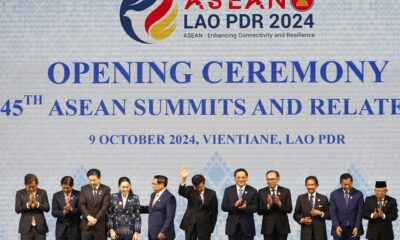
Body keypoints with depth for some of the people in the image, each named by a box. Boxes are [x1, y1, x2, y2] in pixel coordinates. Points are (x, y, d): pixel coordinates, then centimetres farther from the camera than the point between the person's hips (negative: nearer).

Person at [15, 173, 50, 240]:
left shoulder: (42, 193, 5)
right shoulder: (20, 193, 3)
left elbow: (47, 208, -2)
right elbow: (17, 209, -6)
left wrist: (37, 204, -19)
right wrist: (28, 204, -21)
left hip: (40, 227, 1)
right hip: (26, 227, -1)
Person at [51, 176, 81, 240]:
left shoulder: (78, 195, -1)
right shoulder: (56, 196, 4)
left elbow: (81, 210, -6)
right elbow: (54, 212, -2)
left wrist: (71, 209, -23)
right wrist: (64, 212, -20)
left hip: (74, 228, -1)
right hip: (61, 229, 1)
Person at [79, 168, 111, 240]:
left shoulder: (105, 189, 1)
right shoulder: (84, 189, 8)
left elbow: (105, 206, -8)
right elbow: (81, 204, -1)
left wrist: (96, 219, -16)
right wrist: (88, 216, -17)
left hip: (100, 225, -2)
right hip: (86, 225, 2)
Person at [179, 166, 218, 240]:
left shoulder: (211, 194, -2)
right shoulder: (190, 191, -1)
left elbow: (214, 211, 2)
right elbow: (181, 192, -23)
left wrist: (211, 227, 1)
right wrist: (183, 179, -40)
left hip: (205, 226, -1)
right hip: (190, 225, 1)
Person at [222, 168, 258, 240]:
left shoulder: (252, 191, 3)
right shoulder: (228, 190, 6)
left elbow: (255, 208, -3)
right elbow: (223, 207, -1)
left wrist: (246, 207, -24)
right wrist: (234, 205, -20)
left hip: (247, 226, -1)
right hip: (233, 226, 1)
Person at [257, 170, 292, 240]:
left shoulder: (285, 191, 3)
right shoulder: (261, 192, 3)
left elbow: (289, 209, -3)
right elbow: (259, 211, -2)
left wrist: (280, 203, -21)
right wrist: (268, 205, -21)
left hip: (282, 227, 0)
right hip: (268, 227, 0)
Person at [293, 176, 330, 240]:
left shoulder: (323, 198, 7)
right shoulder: (301, 198, 8)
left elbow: (329, 215, 6)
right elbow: (296, 215, 11)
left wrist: (320, 213, -12)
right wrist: (302, 220, -8)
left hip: (320, 233, 0)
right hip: (306, 233, 0)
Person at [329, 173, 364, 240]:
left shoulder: (358, 194, 1)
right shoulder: (334, 194, 2)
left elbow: (360, 212, -1)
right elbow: (333, 212, -1)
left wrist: (356, 227, -12)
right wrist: (337, 226, -15)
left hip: (354, 229, 0)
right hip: (339, 229, 0)